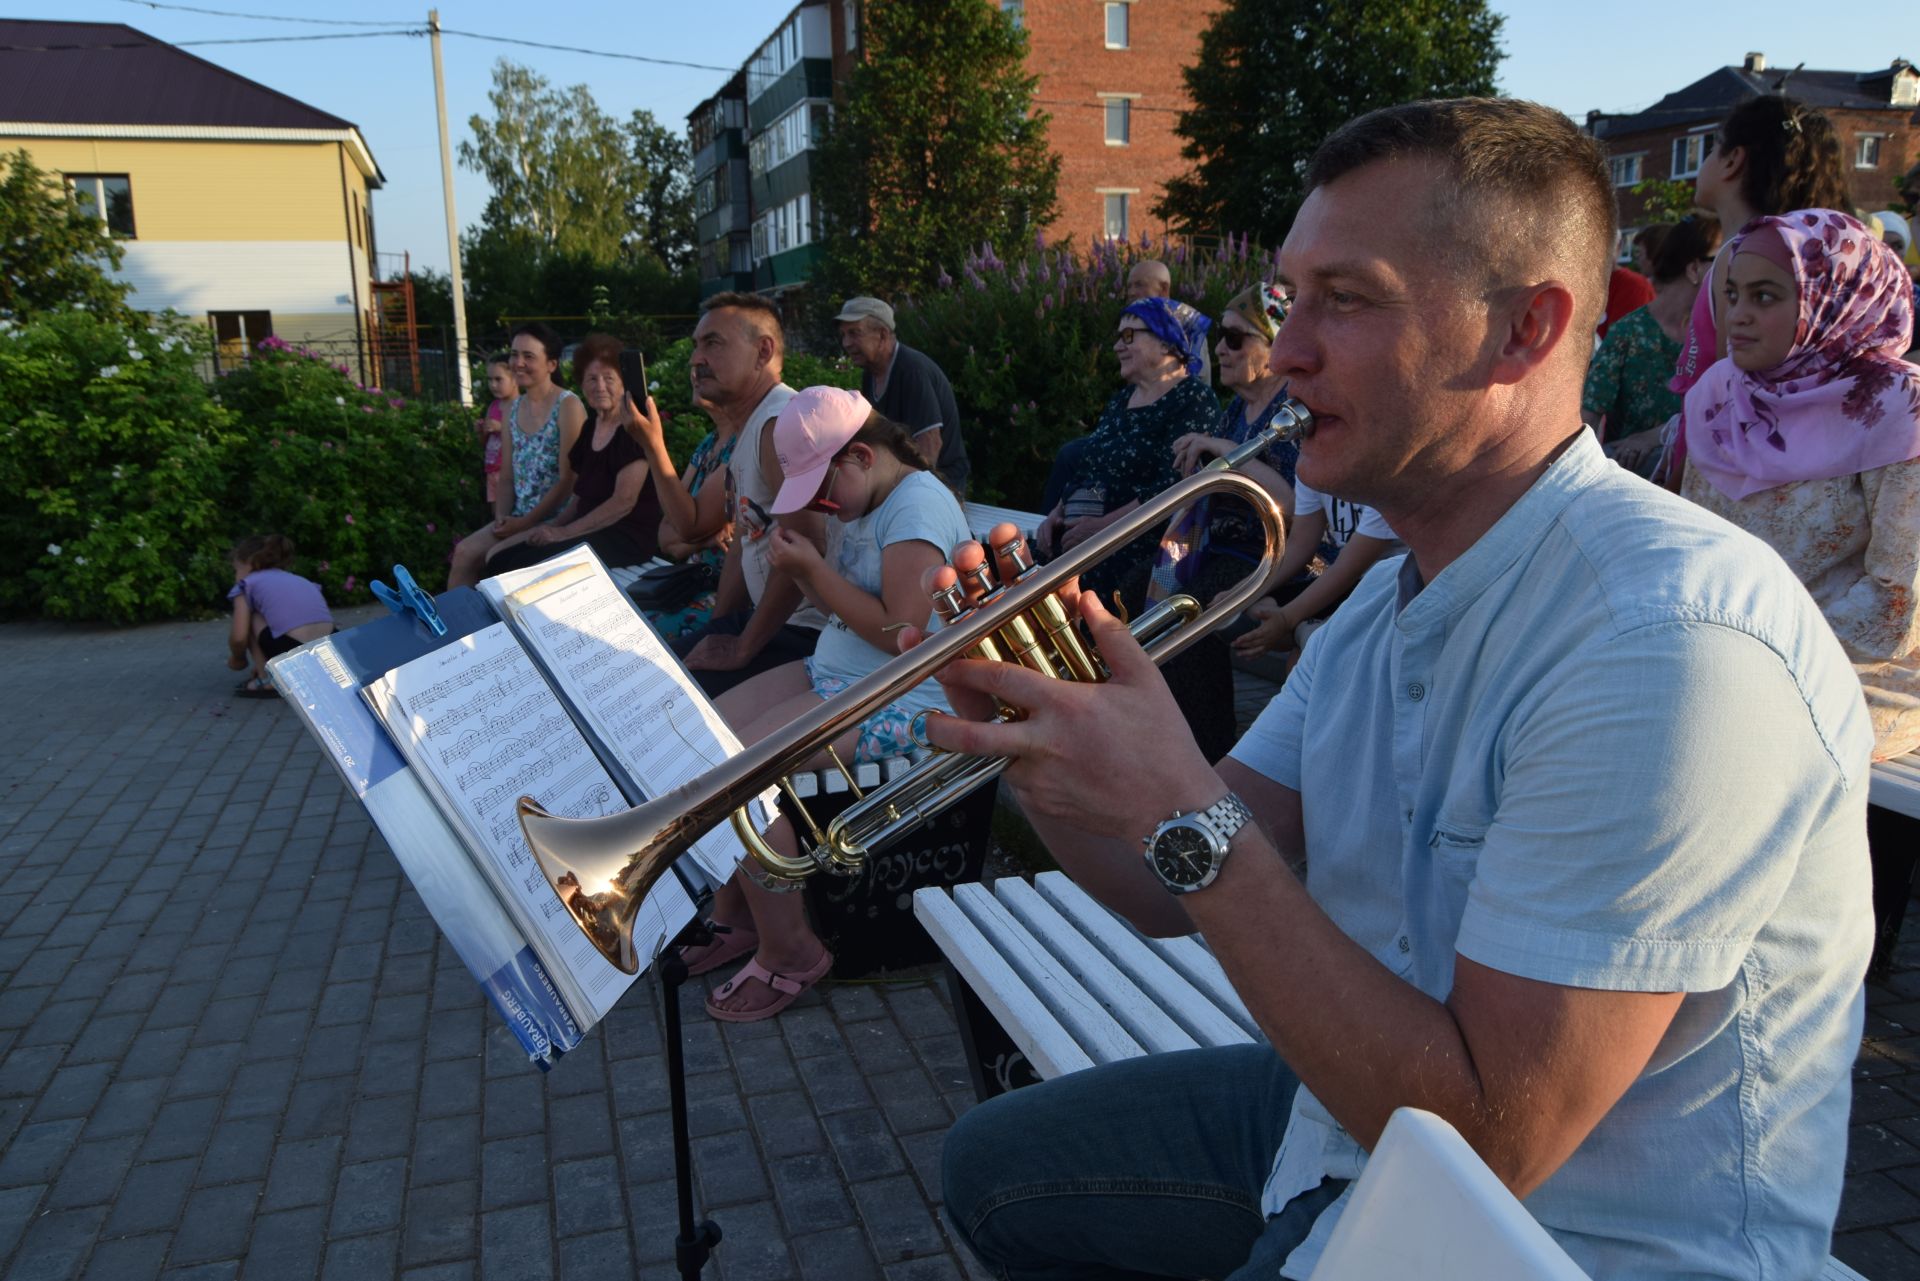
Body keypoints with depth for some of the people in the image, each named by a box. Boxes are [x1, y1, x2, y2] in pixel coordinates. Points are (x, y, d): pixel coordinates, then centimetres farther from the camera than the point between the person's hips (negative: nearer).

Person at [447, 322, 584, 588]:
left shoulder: (568, 406, -9)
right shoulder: (513, 408, 13)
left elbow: (568, 479, -15)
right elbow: (508, 478, 14)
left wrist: (525, 522, -15)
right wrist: (502, 516, -4)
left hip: (557, 518, -7)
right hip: (519, 518, 7)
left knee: (497, 556, -23)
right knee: (464, 552, -11)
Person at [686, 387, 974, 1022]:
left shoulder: (918, 505, -18)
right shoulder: (868, 504, 13)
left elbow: (904, 634, -24)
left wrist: (815, 570, -18)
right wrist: (801, 566, -2)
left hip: (900, 701, -10)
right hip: (833, 674, 11)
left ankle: (790, 952, -5)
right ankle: (732, 914, 13)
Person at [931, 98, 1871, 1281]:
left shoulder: (1672, 642, -28)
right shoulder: (1387, 604, 1)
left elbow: (1482, 1140, -28)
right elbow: (1174, 893, 2)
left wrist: (1186, 815, -28)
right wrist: (1026, 736, -15)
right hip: (1363, 1111, 8)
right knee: (997, 1170, 17)